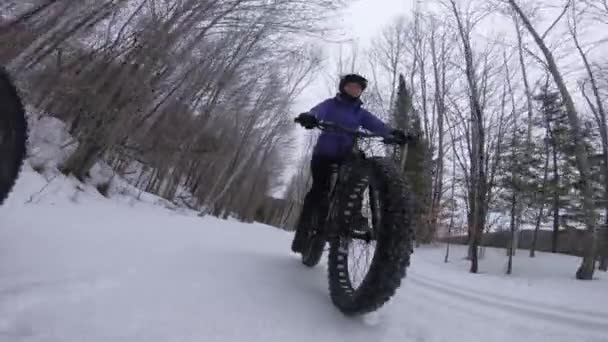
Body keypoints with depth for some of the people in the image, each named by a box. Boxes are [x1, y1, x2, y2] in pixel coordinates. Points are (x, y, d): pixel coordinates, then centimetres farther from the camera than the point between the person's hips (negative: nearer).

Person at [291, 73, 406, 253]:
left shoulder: (361, 113, 15)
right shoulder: (330, 104, 8)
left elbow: (377, 125, -2)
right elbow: (318, 111, -15)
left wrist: (394, 133, -24)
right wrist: (309, 117, -40)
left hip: (346, 157, 4)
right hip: (324, 154, -4)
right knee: (320, 187, -18)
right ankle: (303, 229, -10)